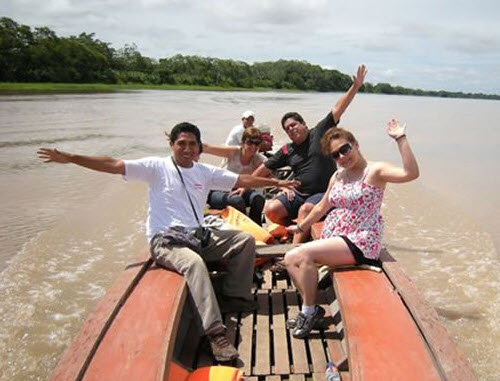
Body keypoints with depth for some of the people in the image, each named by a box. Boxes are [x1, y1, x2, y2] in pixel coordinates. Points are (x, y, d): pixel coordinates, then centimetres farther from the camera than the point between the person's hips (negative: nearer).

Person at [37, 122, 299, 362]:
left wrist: (276, 183, 11)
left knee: (246, 239, -5)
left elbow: (243, 180, 13)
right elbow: (113, 165, -7)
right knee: (194, 262, -37)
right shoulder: (157, 167, -1)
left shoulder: (206, 172, 12)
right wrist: (70, 158, -14)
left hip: (199, 236, 6)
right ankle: (215, 334, -37)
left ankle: (235, 296, 8)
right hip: (164, 240, -6)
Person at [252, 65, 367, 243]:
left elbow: (338, 110, -6)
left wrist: (355, 87, -13)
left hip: (322, 194, -4)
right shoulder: (287, 151, 10)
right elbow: (264, 170, 14)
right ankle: (300, 230, 4)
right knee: (271, 209, -17)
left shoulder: (319, 133, 1)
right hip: (297, 194, 5)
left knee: (305, 210, -34)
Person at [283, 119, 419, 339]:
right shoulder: (337, 177, 15)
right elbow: (322, 207, 28)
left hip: (360, 242, -8)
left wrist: (400, 139, -30)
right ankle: (310, 309, 5)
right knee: (290, 259, -5)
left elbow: (410, 173, -26)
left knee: (305, 254, -25)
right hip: (333, 240, 8)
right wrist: (301, 227, 35)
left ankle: (309, 311, -7)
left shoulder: (375, 171, -8)